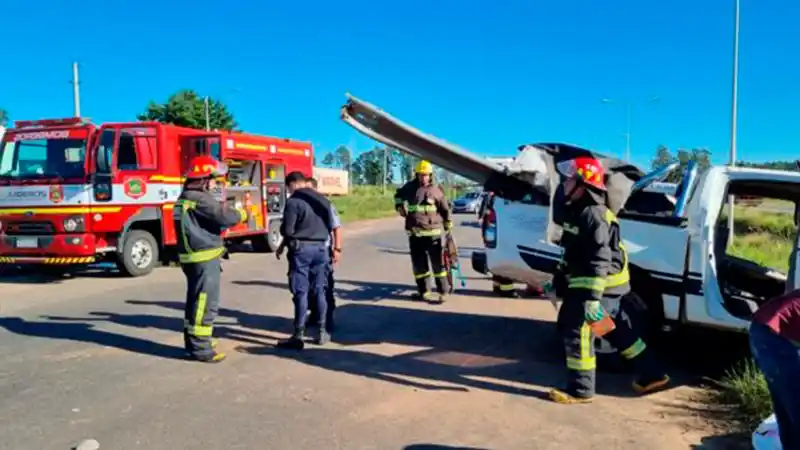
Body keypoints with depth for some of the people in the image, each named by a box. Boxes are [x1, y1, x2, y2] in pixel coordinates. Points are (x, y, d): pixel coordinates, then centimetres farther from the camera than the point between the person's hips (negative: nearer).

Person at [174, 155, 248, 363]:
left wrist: (233, 215, 6)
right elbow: (223, 215, -23)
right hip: (204, 258, -10)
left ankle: (194, 340, 30)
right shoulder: (199, 198, -17)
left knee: (196, 300, 19)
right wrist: (242, 214, -5)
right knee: (206, 303, -5)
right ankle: (201, 348, 0)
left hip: (194, 257, 10)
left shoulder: (186, 197, 16)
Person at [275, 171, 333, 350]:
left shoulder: (293, 201, -11)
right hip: (320, 248, 6)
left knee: (301, 292, -2)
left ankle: (298, 336, 2)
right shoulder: (323, 199, 10)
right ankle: (322, 332, 18)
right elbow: (330, 226, 14)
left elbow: (287, 230, -12)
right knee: (319, 290, 13)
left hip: (301, 248, -6)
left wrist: (284, 244, 9)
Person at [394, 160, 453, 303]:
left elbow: (445, 209, 6)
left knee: (438, 262, -2)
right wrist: (399, 206, 10)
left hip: (432, 232, -3)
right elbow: (398, 195, 26)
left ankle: (442, 291, 4)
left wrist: (448, 227, 8)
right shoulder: (410, 187, 5)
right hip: (414, 233, 3)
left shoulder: (436, 190, -1)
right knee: (419, 264, 9)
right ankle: (423, 291, 19)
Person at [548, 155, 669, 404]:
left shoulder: (593, 215, -21)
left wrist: (592, 298, -30)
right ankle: (651, 374, 32)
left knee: (577, 331, -6)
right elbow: (573, 254, 19)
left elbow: (600, 261, -27)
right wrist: (559, 282, 22)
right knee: (615, 330, 20)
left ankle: (580, 390, 6)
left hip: (600, 285, -11)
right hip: (584, 283, 11)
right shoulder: (577, 211, 11)